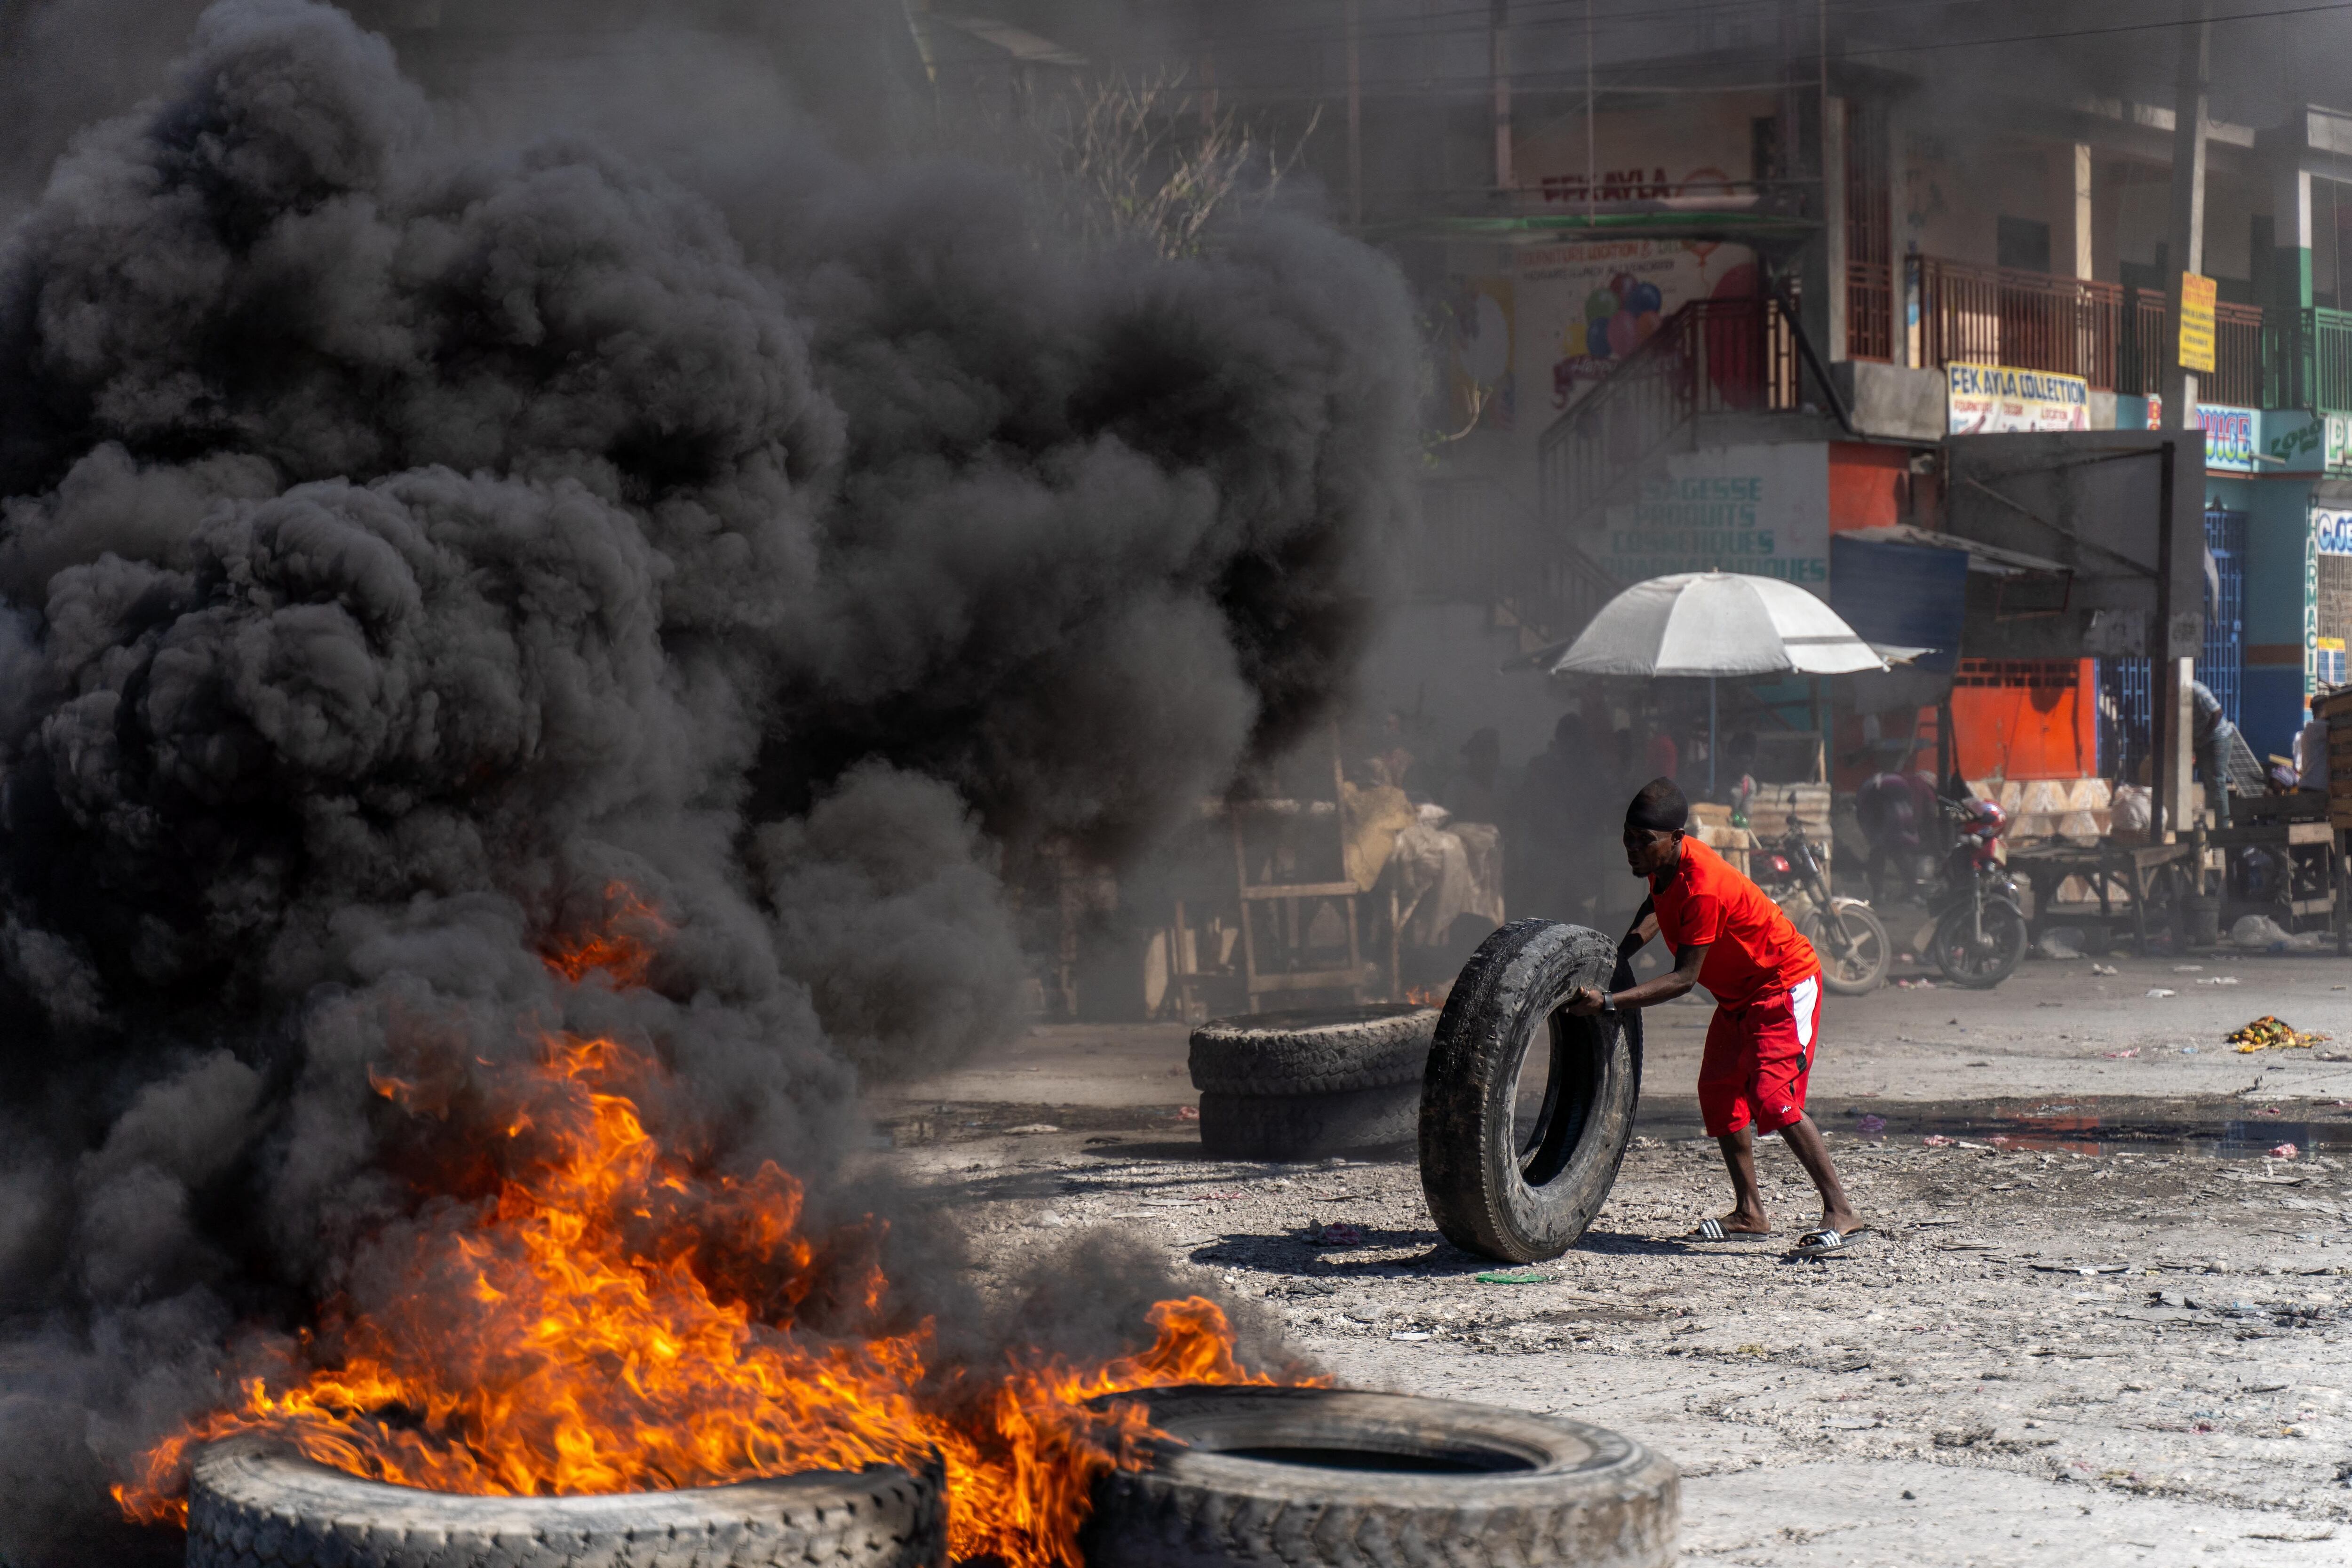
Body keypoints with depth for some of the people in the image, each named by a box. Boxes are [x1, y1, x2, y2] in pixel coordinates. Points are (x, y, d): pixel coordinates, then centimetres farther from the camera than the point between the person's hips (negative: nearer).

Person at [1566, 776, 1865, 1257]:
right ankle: (1750, 1213, 18)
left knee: (1774, 1096, -20)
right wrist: (1616, 958, 1)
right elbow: (1658, 906, 17)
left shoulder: (1702, 888, -33)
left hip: (1785, 984, -10)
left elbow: (1684, 978, -32)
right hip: (1739, 992, 10)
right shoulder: (1665, 863, -6)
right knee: (1719, 1091, 10)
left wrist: (1608, 1002, -36)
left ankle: (1841, 1213, -18)